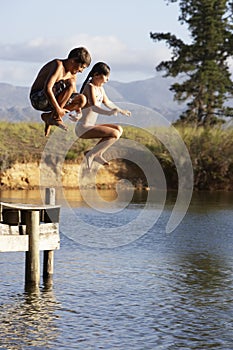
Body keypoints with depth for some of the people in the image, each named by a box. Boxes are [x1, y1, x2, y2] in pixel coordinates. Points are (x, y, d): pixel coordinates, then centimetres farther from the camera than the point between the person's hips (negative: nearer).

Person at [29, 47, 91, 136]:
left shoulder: (72, 74, 8)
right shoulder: (58, 65, -20)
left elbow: (74, 93, 21)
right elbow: (47, 89, -30)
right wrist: (58, 109, -27)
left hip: (50, 100, 9)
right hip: (37, 99, -9)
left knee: (82, 99, 0)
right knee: (70, 84, -26)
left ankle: (49, 116, 2)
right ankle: (55, 116, -14)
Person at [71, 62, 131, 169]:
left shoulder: (100, 88, 12)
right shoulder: (90, 87, -17)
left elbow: (107, 102, 30)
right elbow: (94, 107, -33)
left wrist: (121, 111, 39)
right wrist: (109, 113, -49)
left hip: (89, 127, 10)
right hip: (83, 128, -10)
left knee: (119, 129, 7)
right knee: (115, 134, -19)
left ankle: (97, 154, 4)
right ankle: (91, 154, -11)